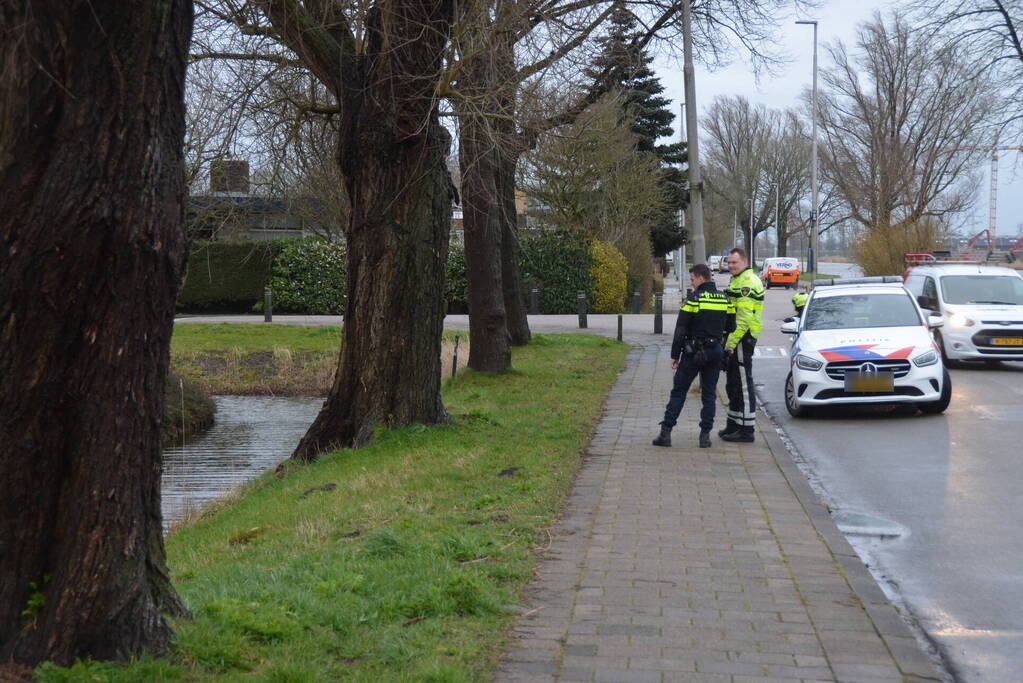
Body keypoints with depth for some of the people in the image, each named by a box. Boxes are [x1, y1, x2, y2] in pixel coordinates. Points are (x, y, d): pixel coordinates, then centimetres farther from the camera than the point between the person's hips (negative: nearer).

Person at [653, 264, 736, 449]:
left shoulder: (693, 299, -11)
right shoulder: (725, 300, 6)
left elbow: (680, 330, -11)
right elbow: (730, 328, 12)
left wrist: (675, 355, -5)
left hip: (693, 353, -4)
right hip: (715, 353, 4)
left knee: (679, 392, 2)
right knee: (709, 394, 9)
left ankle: (666, 432, -1)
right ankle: (705, 435, 6)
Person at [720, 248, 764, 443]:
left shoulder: (748, 283, -15)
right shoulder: (737, 281, 20)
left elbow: (744, 318, -22)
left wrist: (731, 343, -23)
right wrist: (728, 342, 21)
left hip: (743, 339, -11)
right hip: (734, 339, 11)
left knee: (744, 384, -8)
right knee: (732, 384, 17)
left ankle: (746, 430, -5)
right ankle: (734, 424, 26)